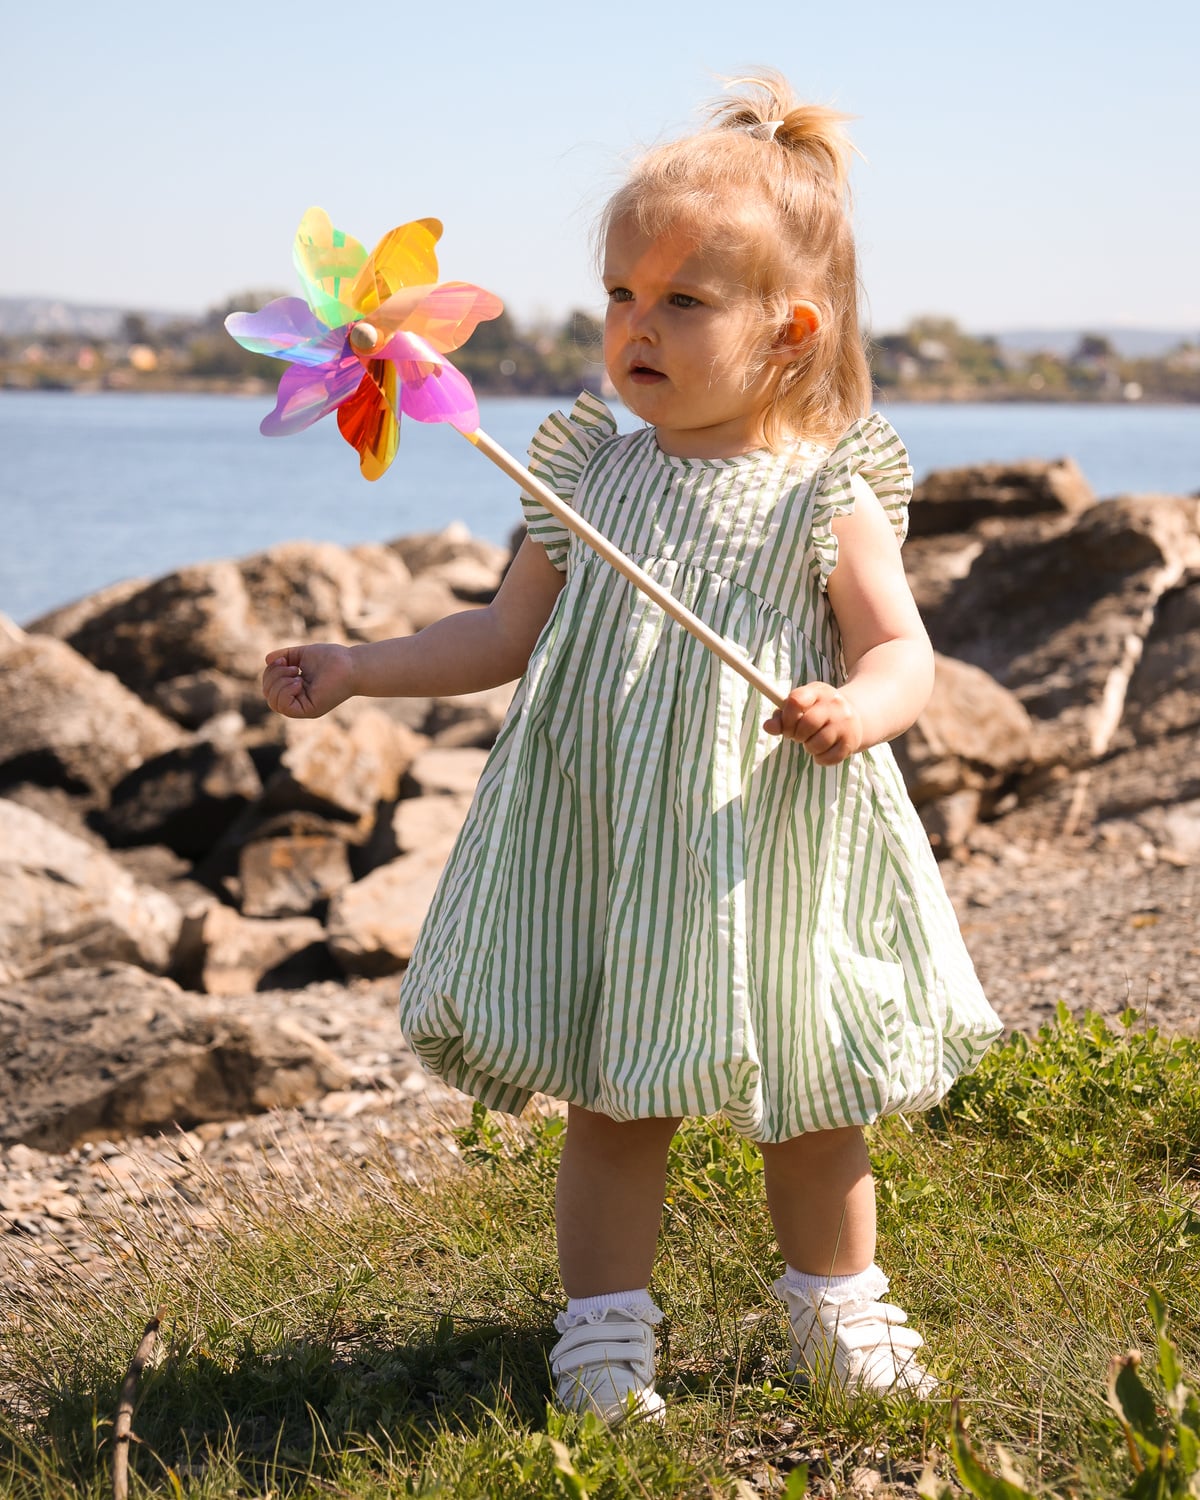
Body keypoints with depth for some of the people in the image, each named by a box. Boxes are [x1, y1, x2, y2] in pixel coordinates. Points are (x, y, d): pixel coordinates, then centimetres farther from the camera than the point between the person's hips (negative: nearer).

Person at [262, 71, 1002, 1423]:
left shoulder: (826, 498, -6)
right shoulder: (591, 478, 3)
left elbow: (901, 652, -9)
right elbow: (506, 635, 10)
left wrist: (855, 710, -31)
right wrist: (355, 669, 5)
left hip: (767, 855, -1)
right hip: (608, 851, 2)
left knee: (813, 1109, 13)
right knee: (612, 1110, 8)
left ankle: (839, 1313, 35)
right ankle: (603, 1335, 22)